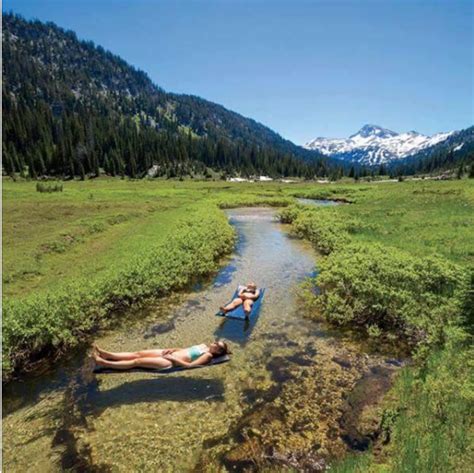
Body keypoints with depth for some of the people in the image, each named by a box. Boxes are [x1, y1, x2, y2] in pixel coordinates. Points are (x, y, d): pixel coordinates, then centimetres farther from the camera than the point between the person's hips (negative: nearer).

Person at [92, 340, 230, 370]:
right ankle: (106, 354, 4)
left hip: (170, 362, -8)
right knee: (139, 353, 1)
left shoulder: (208, 355, -10)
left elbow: (189, 365, -21)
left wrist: (173, 358, -19)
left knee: (137, 361, -11)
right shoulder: (204, 346, 16)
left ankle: (104, 363, -7)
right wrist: (172, 349, 5)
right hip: (170, 354, 8)